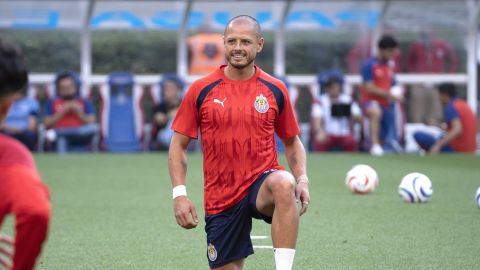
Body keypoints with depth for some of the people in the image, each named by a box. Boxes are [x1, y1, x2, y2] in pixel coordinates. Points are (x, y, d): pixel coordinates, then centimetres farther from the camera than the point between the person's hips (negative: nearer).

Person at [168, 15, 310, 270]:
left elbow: (292, 141, 13)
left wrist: (302, 180, -5)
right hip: (220, 199, 1)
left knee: (284, 185, -37)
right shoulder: (201, 90, 0)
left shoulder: (275, 90, 3)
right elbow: (178, 145, 3)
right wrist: (179, 193, -9)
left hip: (263, 183, -1)